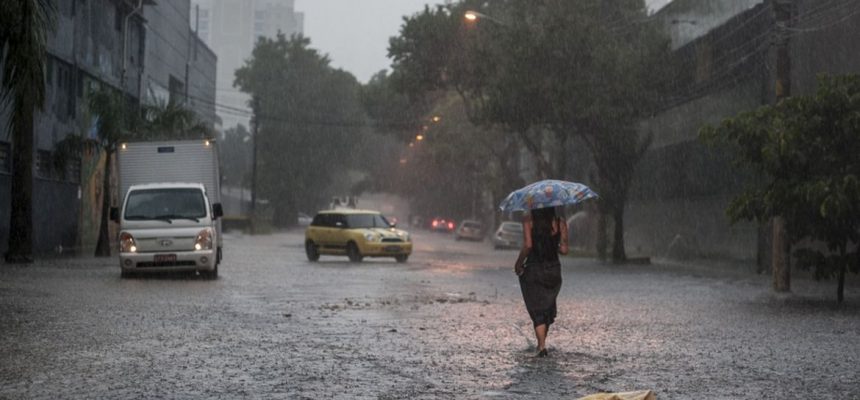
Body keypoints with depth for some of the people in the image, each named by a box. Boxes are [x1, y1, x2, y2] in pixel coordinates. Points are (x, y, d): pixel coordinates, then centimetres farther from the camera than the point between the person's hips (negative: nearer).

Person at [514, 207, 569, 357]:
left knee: (537, 311, 3)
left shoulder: (529, 219, -8)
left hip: (533, 270, -3)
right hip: (553, 270, 3)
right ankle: (541, 343, 28)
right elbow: (564, 250, -5)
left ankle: (542, 346, -9)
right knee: (548, 308, 20)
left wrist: (518, 262, -4)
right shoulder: (560, 222, -1)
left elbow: (528, 245, -17)